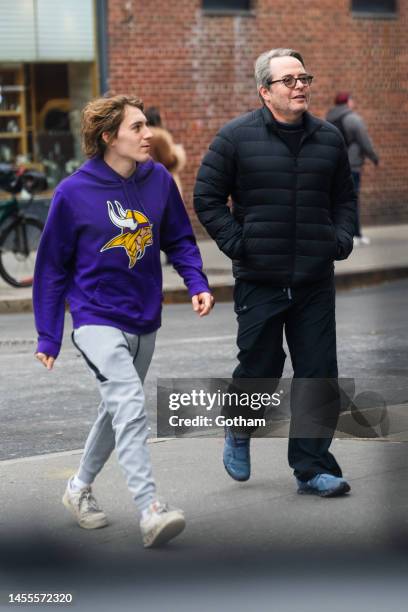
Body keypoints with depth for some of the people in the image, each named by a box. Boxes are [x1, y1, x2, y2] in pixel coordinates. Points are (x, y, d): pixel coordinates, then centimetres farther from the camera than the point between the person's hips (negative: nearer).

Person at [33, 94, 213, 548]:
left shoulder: (159, 180, -2)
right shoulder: (74, 193, -12)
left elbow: (179, 239, 12)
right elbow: (52, 267, -2)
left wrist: (196, 284, -7)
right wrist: (48, 336, -1)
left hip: (143, 321, 6)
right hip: (96, 319, -5)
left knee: (118, 410, 18)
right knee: (130, 404, -22)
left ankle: (80, 488, 39)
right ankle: (150, 511, -25)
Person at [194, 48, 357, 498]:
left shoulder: (328, 138, 9)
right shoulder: (237, 137, -3)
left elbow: (344, 198, 21)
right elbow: (206, 197, 1)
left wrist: (341, 239, 5)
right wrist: (236, 243, -7)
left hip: (315, 280, 3)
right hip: (259, 279, -3)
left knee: (318, 375, 0)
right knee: (259, 368, 4)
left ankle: (312, 467, 8)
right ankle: (239, 432, 35)